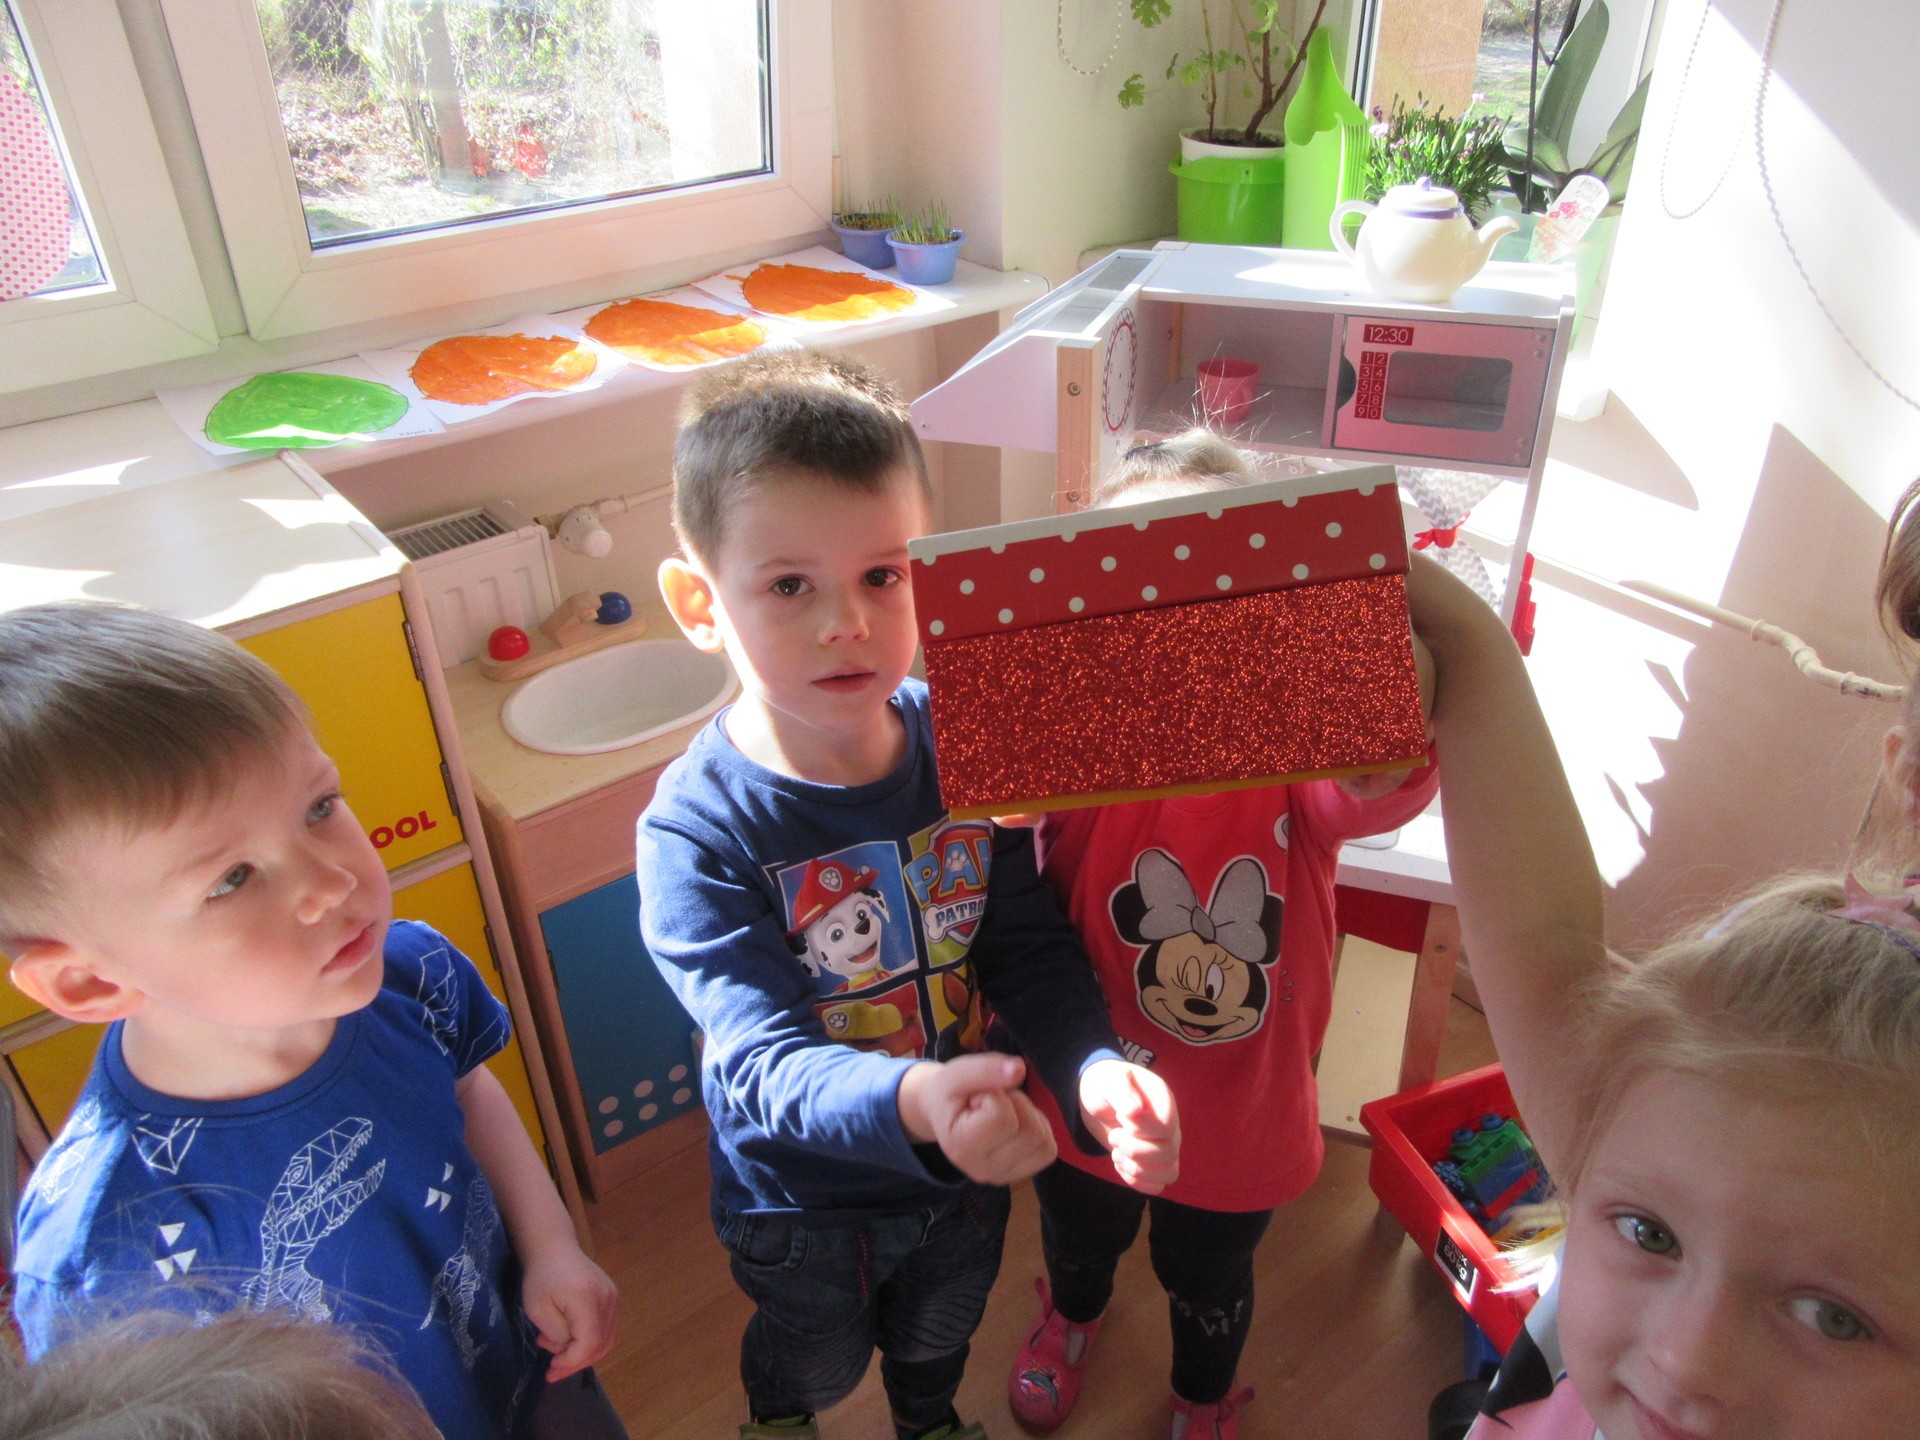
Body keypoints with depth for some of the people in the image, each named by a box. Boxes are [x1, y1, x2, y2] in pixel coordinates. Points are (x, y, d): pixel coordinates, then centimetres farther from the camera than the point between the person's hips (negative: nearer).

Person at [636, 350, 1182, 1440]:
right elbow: (761, 1063, -36)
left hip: (969, 1162, 3)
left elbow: (1033, 947, -13)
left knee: (941, 1329, 33)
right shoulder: (698, 831, -32)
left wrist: (1095, 1066, -32)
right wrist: (915, 1101, -56)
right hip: (805, 1201, -2)